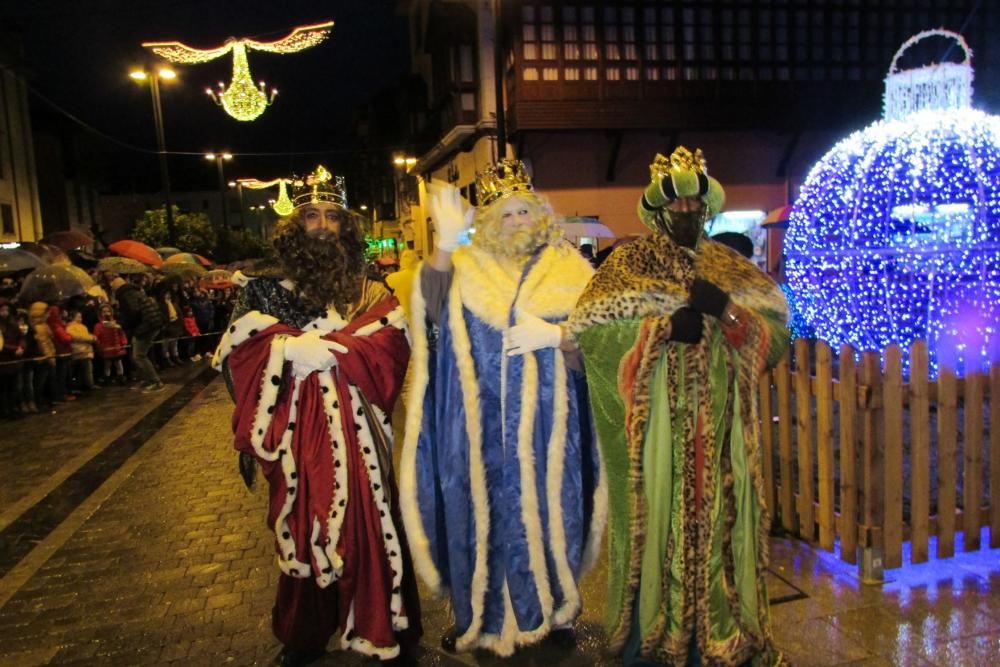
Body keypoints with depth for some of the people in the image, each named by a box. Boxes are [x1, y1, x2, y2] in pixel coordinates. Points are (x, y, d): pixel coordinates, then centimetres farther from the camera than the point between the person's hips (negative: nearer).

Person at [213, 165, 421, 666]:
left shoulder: (370, 291, 7)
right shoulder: (268, 287, 7)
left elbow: (391, 346, -7)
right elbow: (239, 350, -2)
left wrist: (325, 348, -17)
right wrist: (289, 348, -19)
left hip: (355, 425, 0)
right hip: (297, 425, 0)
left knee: (366, 521, 2)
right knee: (303, 524, 8)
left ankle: (380, 627, 18)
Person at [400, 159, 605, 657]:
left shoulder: (569, 268, 5)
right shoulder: (467, 267, 3)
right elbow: (431, 306, -16)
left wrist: (555, 335, -17)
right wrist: (445, 246, -30)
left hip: (547, 420, 0)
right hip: (482, 421, 0)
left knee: (546, 510, 10)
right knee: (483, 510, 7)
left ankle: (554, 609, 31)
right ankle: (479, 614, 27)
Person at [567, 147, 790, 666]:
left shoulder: (730, 266, 12)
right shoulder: (630, 262, 2)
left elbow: (778, 328, 4)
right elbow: (589, 327, -10)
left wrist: (726, 309, -13)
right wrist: (662, 326, -18)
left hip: (718, 423, 3)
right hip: (657, 422, -3)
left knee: (717, 519, 9)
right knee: (658, 520, 3)